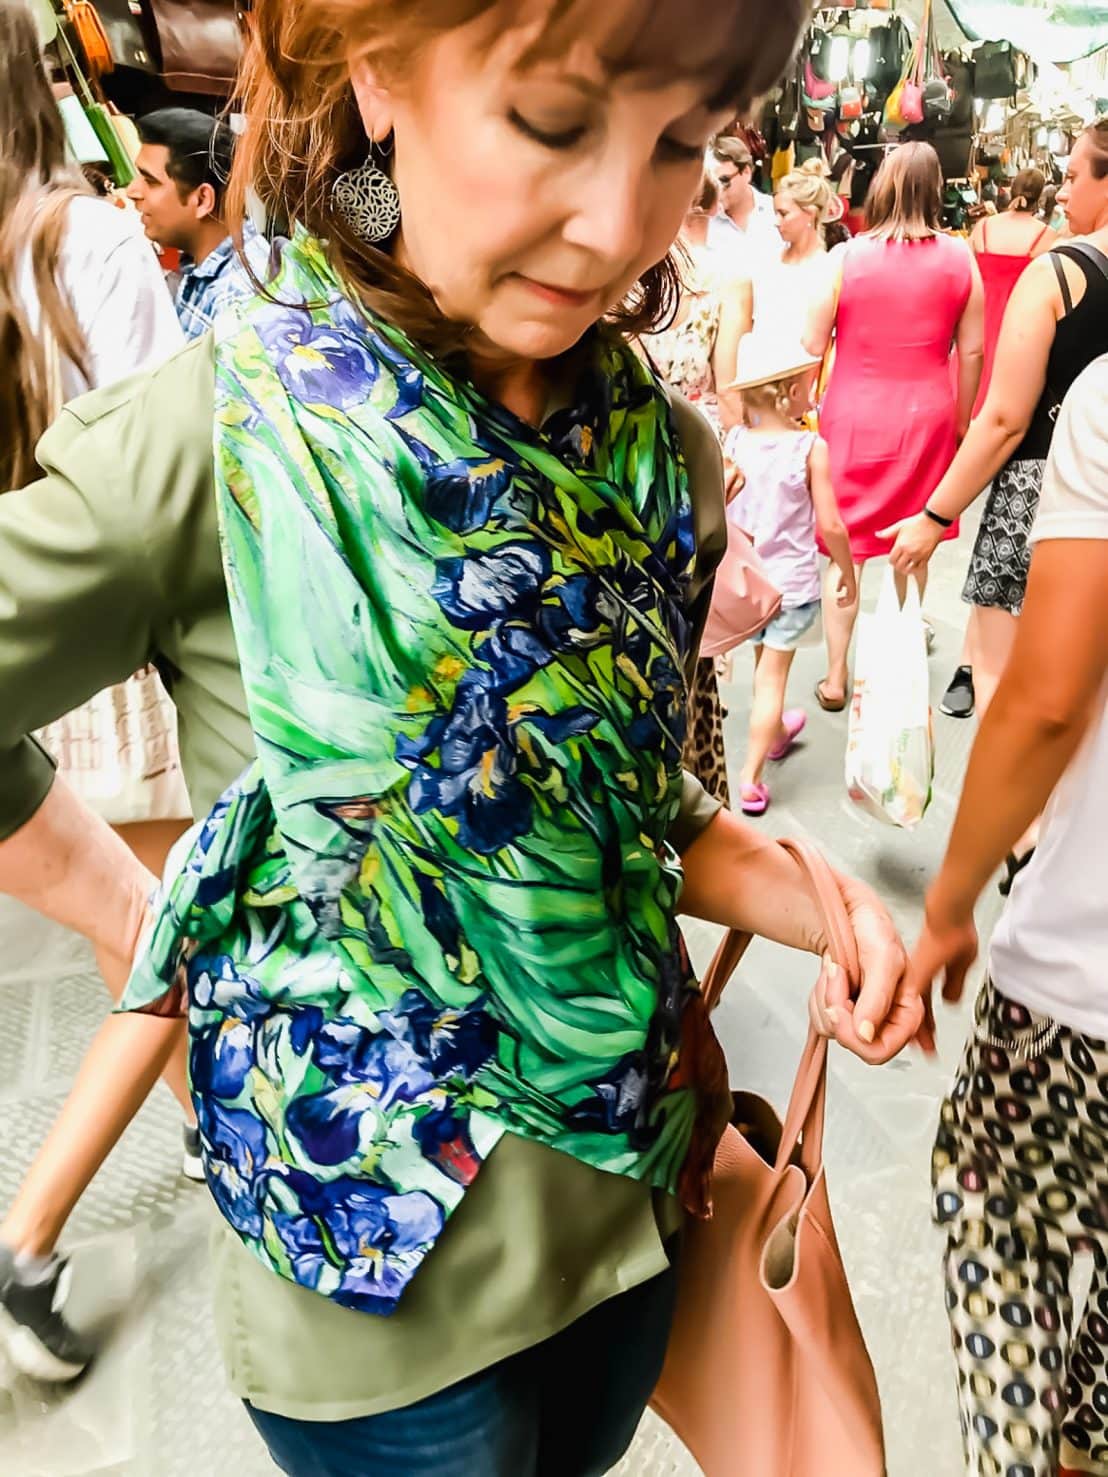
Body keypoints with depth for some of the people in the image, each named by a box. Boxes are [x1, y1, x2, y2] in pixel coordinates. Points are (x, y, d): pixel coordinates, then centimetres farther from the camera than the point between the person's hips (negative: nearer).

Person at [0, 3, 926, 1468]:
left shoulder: (665, 456, -6)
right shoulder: (224, 433, -21)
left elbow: (638, 799, 4)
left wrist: (814, 900, -10)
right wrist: (152, 924, -6)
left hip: (628, 1179, 5)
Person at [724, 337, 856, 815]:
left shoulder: (734, 443, -6)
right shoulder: (810, 447, -14)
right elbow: (831, 525, -13)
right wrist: (848, 572, 3)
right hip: (792, 583, -4)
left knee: (764, 663, 25)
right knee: (772, 677, 3)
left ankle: (775, 732, 48)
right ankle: (750, 780, 3)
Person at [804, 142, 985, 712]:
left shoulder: (845, 258, -10)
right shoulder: (959, 258, -4)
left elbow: (812, 347, -6)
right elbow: (971, 352, 1)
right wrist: (960, 420, 14)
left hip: (853, 416, -2)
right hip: (926, 416, 2)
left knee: (846, 548, 7)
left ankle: (835, 678, 13)